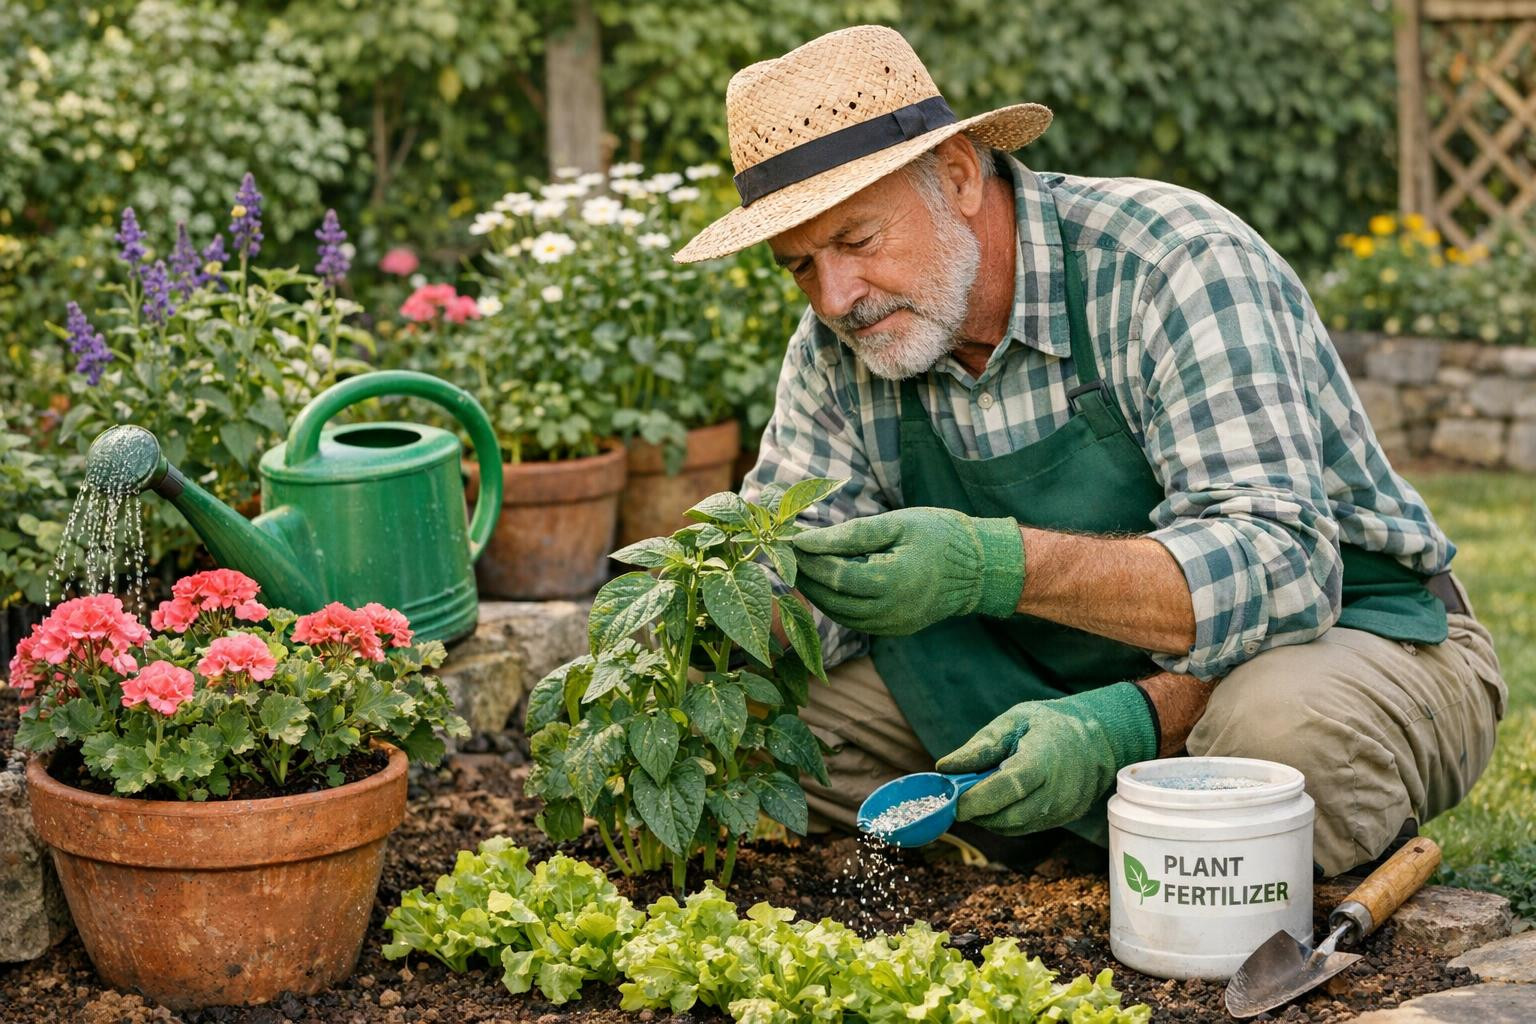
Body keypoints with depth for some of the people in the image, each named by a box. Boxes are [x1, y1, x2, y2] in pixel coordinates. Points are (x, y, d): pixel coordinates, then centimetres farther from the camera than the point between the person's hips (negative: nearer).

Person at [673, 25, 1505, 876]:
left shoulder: (1175, 265, -23)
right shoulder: (837, 350, -3)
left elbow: (1279, 564, -32)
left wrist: (996, 566, -45)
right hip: (1070, 678, 6)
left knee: (1279, 735, -41)